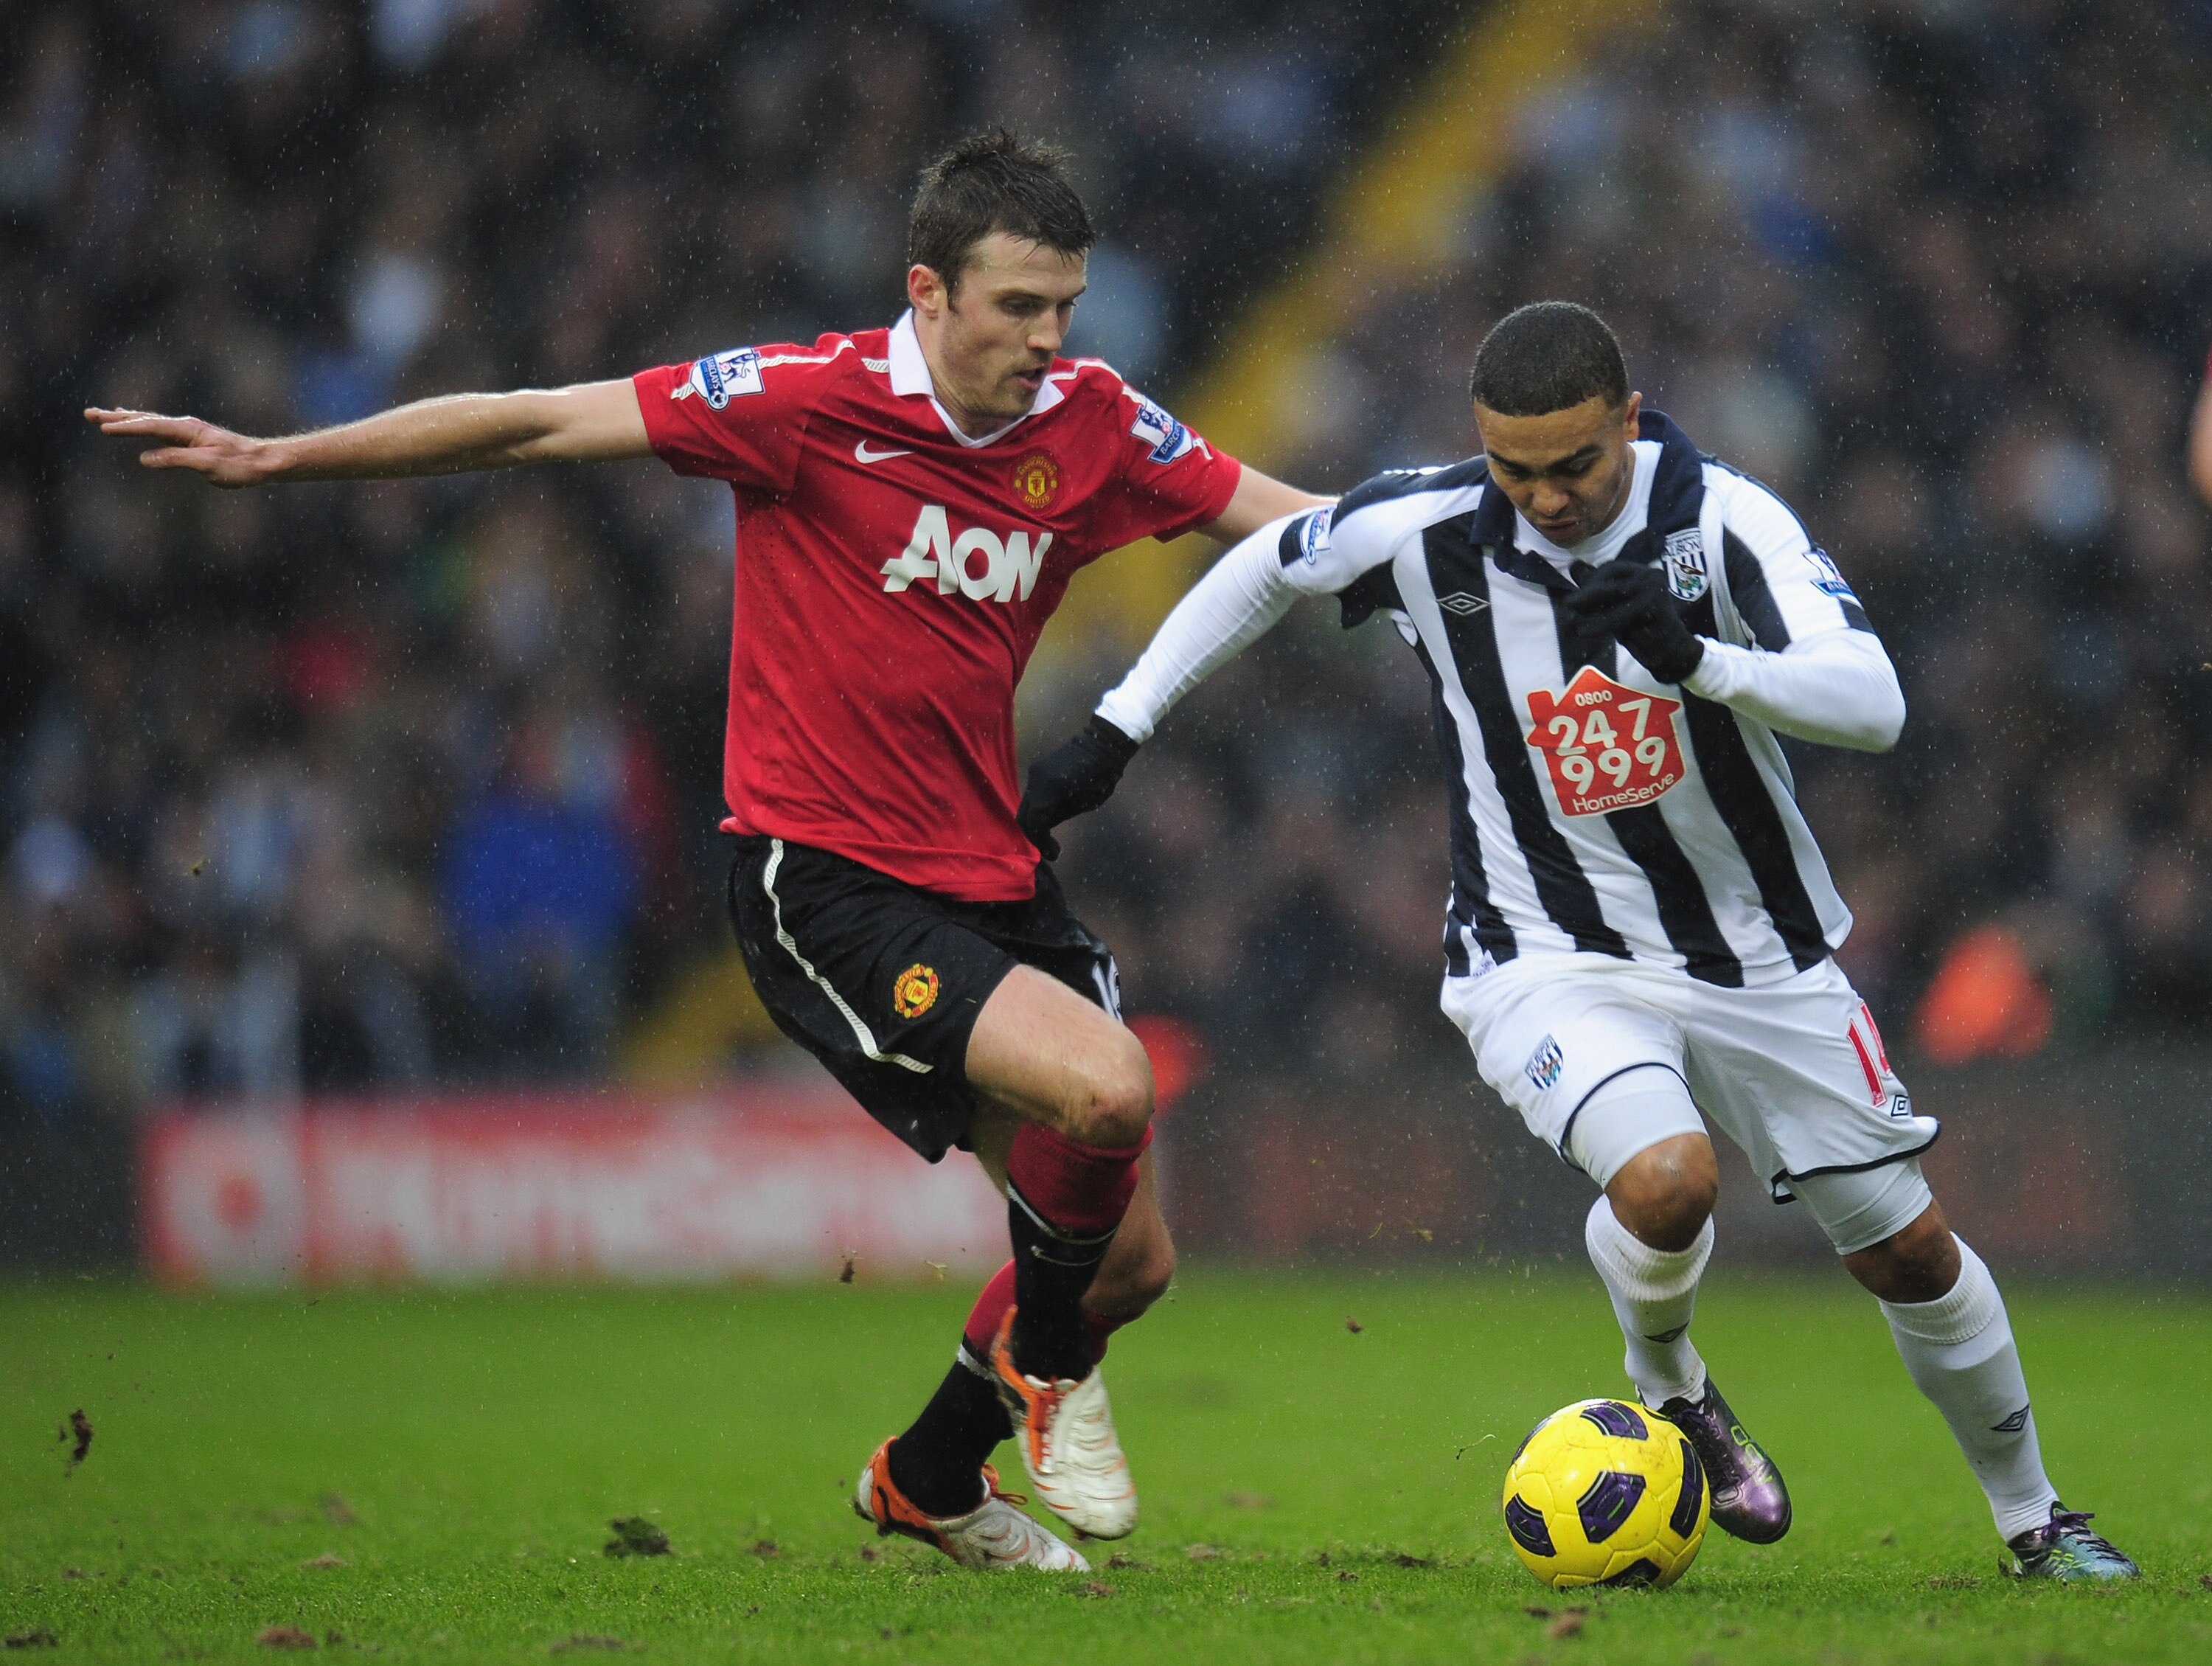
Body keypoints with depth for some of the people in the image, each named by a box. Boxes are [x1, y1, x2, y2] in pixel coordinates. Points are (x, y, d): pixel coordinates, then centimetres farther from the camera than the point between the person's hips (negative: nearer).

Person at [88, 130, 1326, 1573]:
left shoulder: (1092, 425, 1)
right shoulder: (811, 400, -14)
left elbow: (1287, 520, 10)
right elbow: (539, 425, -10)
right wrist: (274, 458, -9)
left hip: (993, 879, 7)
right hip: (823, 880, -7)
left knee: (1131, 1257, 7)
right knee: (1108, 1085, -29)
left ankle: (931, 1480, 35)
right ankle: (1042, 1360, 2)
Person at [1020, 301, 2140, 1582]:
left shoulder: (1724, 519, -19)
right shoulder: (1424, 532, -15)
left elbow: (1873, 704, -30)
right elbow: (1264, 568, 6)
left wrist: (1698, 658, -45)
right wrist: (1118, 730, 6)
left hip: (1757, 952, 1)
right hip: (1550, 960, -1)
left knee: (1909, 1252, 8)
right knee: (1665, 1179, -31)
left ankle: (2034, 1520, 33)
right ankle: (1667, 1381, 4)